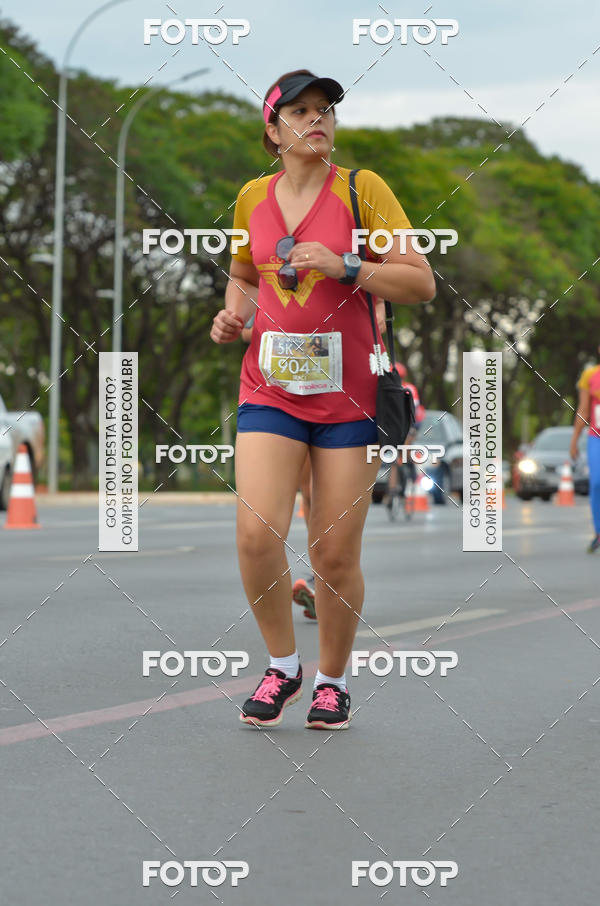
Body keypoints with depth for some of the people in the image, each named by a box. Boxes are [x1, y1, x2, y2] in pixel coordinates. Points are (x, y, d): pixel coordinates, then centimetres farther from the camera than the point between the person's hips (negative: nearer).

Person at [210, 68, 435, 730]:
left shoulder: (362, 189, -3)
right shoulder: (252, 198, 8)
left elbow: (421, 283, -6)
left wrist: (345, 266, -18)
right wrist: (233, 313, 4)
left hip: (349, 394, -2)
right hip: (269, 388, 2)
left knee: (335, 554, 0)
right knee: (256, 533, -15)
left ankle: (332, 680, 23)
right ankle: (282, 664, 9)